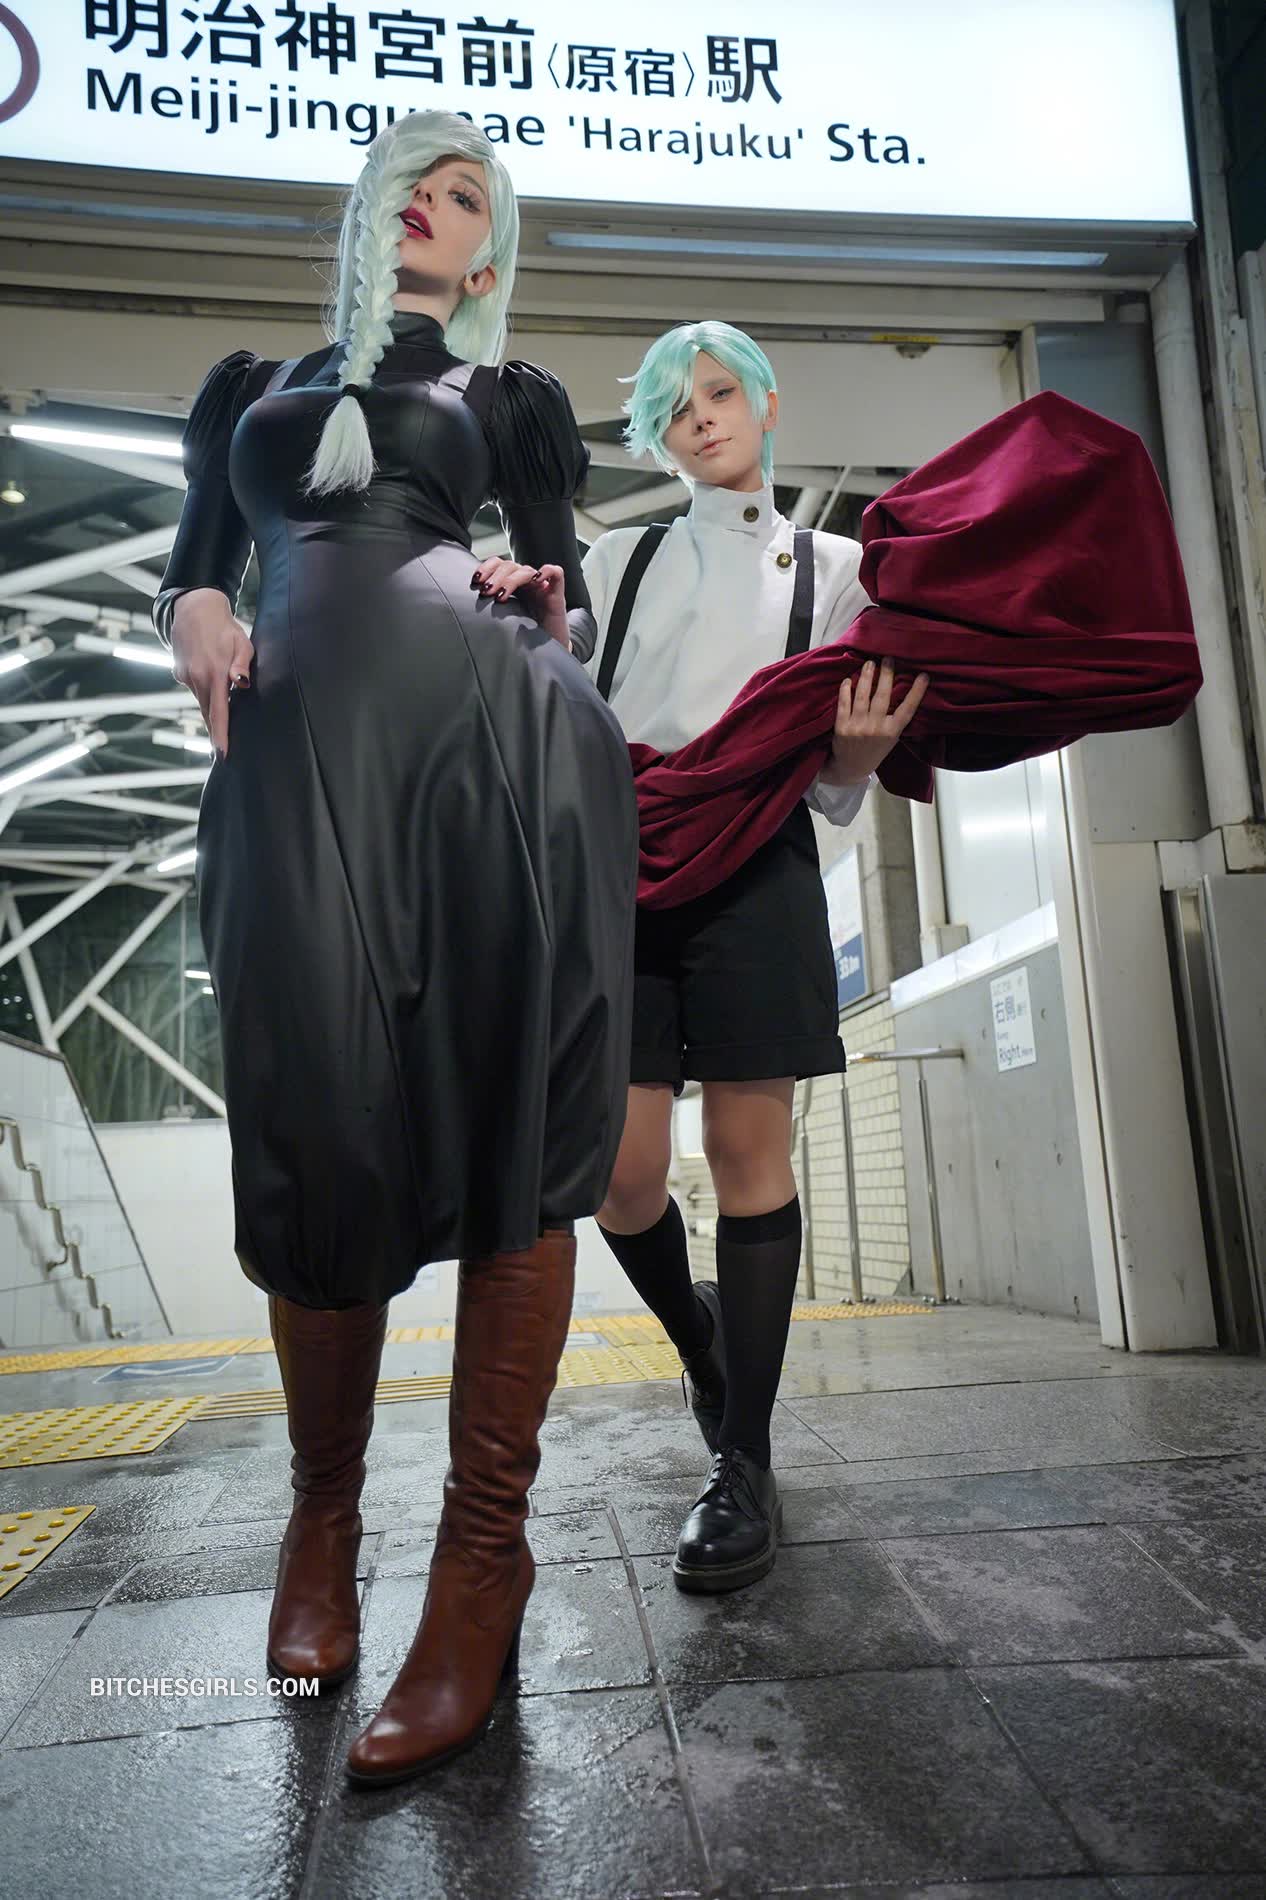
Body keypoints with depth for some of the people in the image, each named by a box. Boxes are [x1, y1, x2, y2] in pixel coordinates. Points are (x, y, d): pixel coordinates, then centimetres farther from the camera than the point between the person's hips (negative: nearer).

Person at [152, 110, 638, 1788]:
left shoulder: (513, 394, 26)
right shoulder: (254, 384, 31)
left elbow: (571, 594, 19)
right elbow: (190, 571, 24)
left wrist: (539, 594, -3)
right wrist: (194, 615, 3)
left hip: (497, 731, -1)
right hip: (304, 752, 1)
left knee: (511, 1125, -8)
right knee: (319, 1129, -2)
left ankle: (485, 1551, 2)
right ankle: (324, 1506, 20)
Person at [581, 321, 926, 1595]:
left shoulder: (832, 567, 14)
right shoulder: (618, 560, 18)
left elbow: (835, 783, 10)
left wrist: (856, 758, -13)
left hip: (755, 864, -1)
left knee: (748, 1146, -4)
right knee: (619, 1169, -3)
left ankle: (743, 1463, 7)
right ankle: (702, 1345, 29)